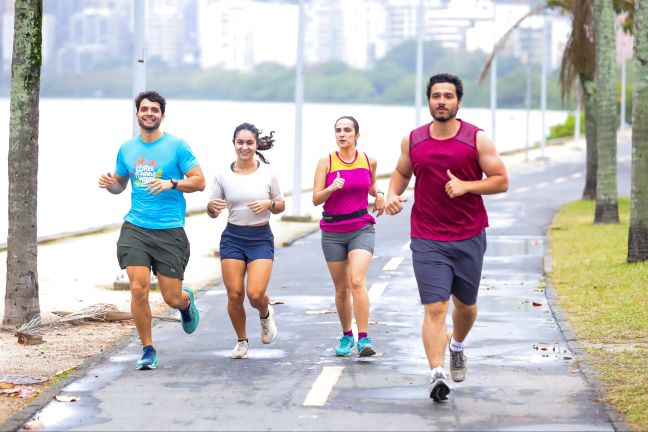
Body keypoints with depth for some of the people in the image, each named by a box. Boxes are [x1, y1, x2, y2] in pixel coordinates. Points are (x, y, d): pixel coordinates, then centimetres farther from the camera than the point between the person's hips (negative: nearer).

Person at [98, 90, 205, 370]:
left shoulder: (177, 146, -1)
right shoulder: (127, 149, 10)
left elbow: (199, 181, -2)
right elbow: (120, 184, 23)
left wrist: (171, 183, -18)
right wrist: (110, 184, 0)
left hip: (170, 231, -2)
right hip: (135, 229, 2)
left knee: (172, 298, 0)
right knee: (138, 289, -13)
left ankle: (187, 301, 39)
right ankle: (147, 350, 3)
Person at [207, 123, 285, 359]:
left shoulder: (267, 174, 0)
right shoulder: (223, 176, 0)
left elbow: (281, 206, 10)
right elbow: (212, 213, 6)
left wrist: (269, 204, -12)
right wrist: (212, 206, -17)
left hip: (261, 238, -1)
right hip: (233, 237, 1)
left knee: (255, 293, -15)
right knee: (234, 294, -3)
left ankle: (266, 315, 23)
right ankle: (242, 341, 21)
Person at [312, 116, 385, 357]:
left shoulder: (368, 161, 3)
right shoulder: (326, 162, -2)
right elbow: (316, 199, -6)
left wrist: (378, 194, 4)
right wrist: (332, 188, -24)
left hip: (361, 228, -1)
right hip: (333, 232, 1)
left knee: (357, 281, -20)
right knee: (341, 289, 8)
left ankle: (364, 338, -20)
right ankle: (347, 336, 27)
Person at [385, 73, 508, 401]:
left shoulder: (477, 139, -4)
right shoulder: (413, 140, 3)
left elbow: (501, 181, -3)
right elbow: (401, 172, 21)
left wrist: (466, 186, -18)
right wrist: (392, 194, 0)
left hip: (469, 237, 0)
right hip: (427, 239, 0)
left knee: (465, 304, 16)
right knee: (434, 307, -13)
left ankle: (457, 347, 47)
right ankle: (436, 374, -20)